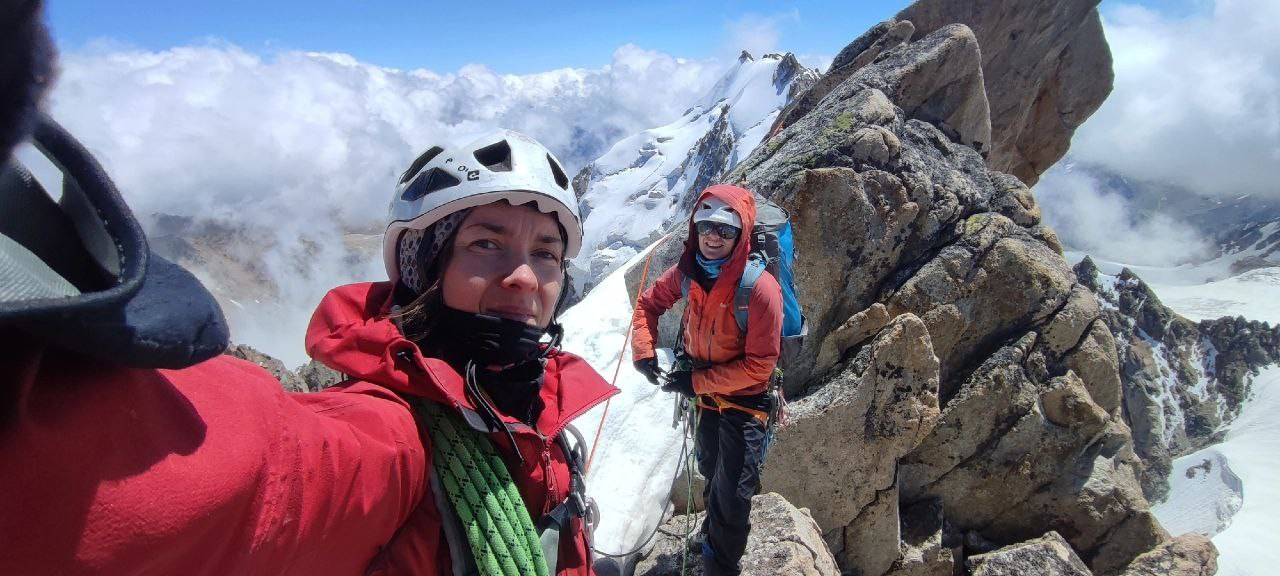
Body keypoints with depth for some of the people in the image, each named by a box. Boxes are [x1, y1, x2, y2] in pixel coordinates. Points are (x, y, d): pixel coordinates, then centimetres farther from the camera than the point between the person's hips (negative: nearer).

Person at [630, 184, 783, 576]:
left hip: (744, 400, -6)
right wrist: (644, 352, -12)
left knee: (731, 494, 4)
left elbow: (759, 365, -27)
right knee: (711, 472, 29)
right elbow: (647, 304, 3)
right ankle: (713, 532, 56)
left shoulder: (760, 288, -31)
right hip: (705, 394, 6)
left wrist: (698, 382, -26)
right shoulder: (687, 272, -14)